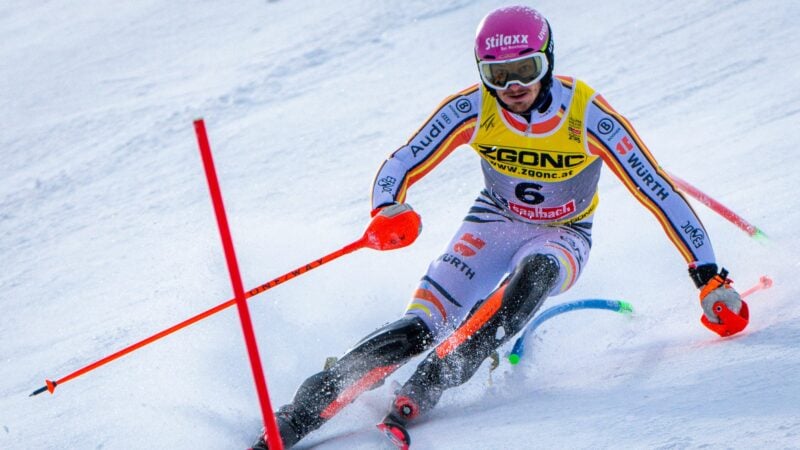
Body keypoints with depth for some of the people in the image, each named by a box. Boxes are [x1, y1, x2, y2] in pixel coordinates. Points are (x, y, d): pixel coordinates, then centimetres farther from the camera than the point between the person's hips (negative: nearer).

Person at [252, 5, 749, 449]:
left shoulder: (590, 118, -25)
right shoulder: (471, 110, -19)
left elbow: (660, 194, -20)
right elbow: (400, 167, -13)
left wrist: (710, 277, -21)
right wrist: (387, 211, -36)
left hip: (563, 238, -1)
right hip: (493, 224, 1)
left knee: (534, 272, -39)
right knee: (418, 329, -22)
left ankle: (424, 389, -42)